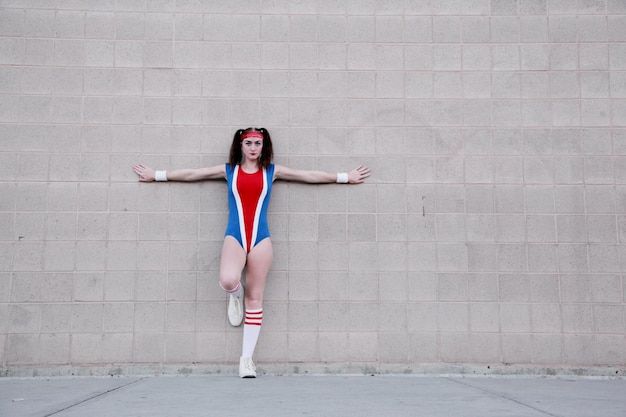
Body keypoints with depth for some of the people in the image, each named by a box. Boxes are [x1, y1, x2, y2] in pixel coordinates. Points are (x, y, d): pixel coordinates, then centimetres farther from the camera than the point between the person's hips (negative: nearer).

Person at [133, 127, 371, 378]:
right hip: (234, 237, -1)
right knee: (228, 281, -29)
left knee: (255, 299, 1)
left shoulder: (271, 171, 11)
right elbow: (191, 174, 17)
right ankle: (236, 296, 11)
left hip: (260, 239, 1)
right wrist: (156, 175, 20)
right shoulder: (229, 170, 11)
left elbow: (312, 176, 17)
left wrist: (345, 177, 20)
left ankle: (246, 358, 7)